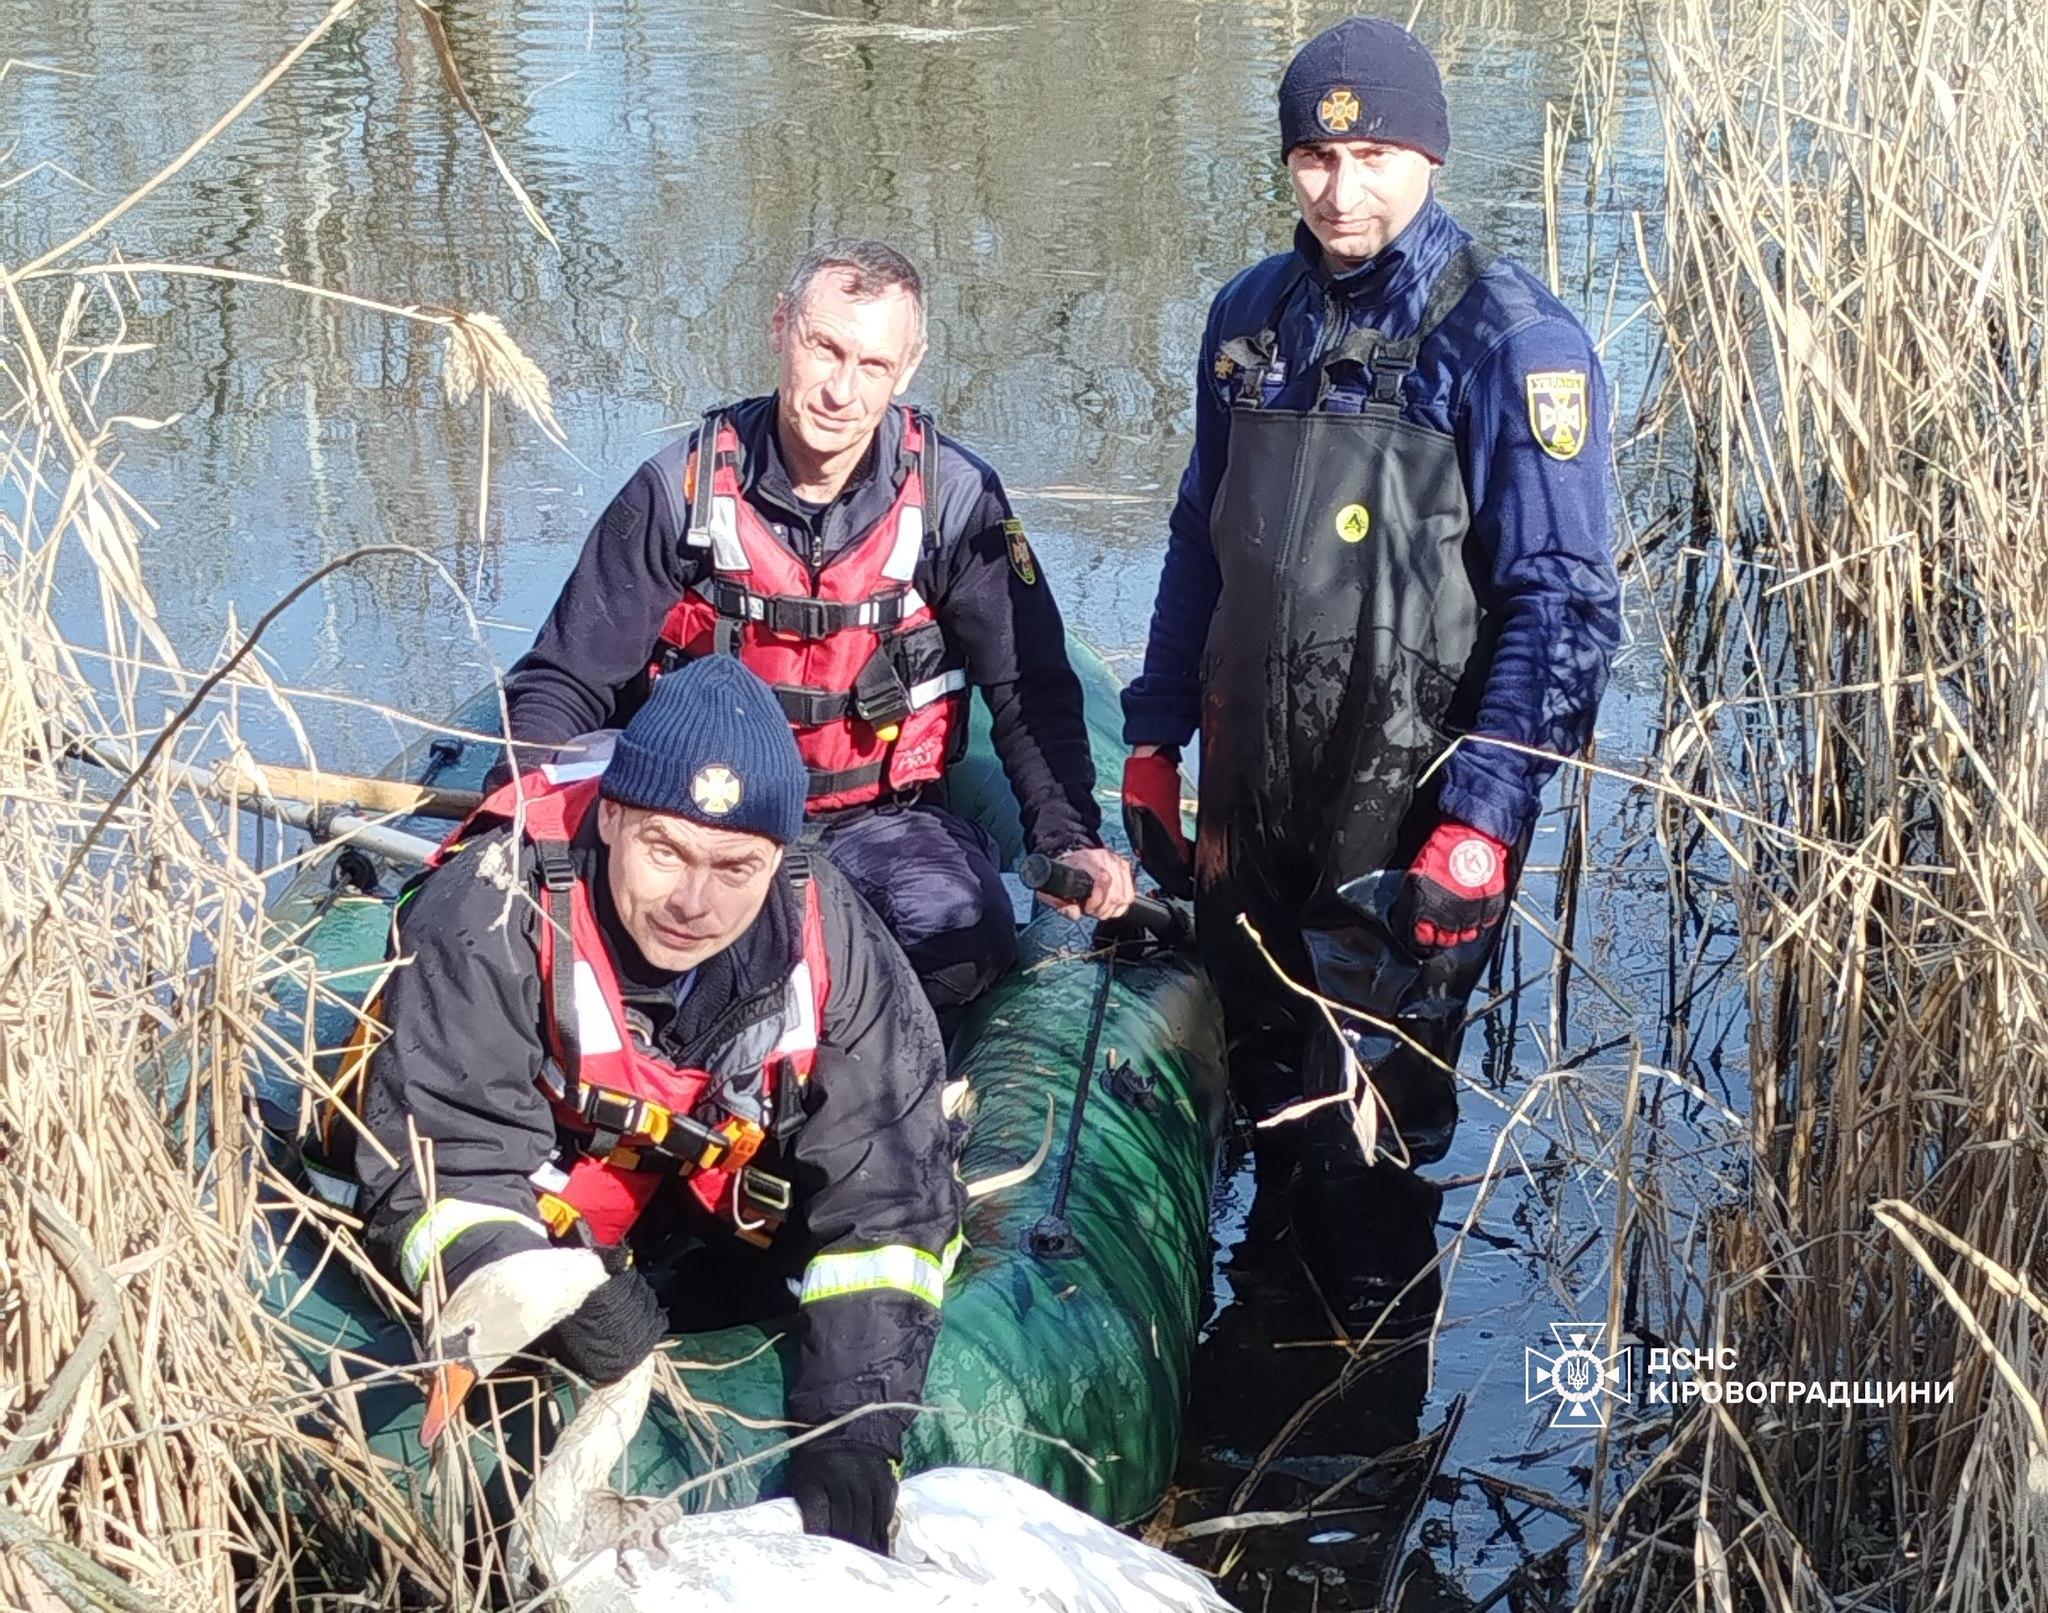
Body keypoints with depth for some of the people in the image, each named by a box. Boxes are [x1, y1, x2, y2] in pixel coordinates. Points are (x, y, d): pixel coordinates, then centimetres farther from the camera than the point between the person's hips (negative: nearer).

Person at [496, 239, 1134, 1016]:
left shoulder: (951, 497, -6)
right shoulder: (684, 487, -7)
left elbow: (1031, 689, 0)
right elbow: (563, 683, -2)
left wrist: (1070, 837, -16)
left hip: (884, 815, 1)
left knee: (963, 938, -32)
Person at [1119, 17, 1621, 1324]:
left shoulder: (1508, 339, -14)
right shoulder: (1255, 317, 6)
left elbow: (1562, 605, -16)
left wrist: (1482, 822, -22)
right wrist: (1154, 739, 13)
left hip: (1406, 817, -6)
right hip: (1252, 799, 6)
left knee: (1363, 1129, 4)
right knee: (1264, 1080, 20)